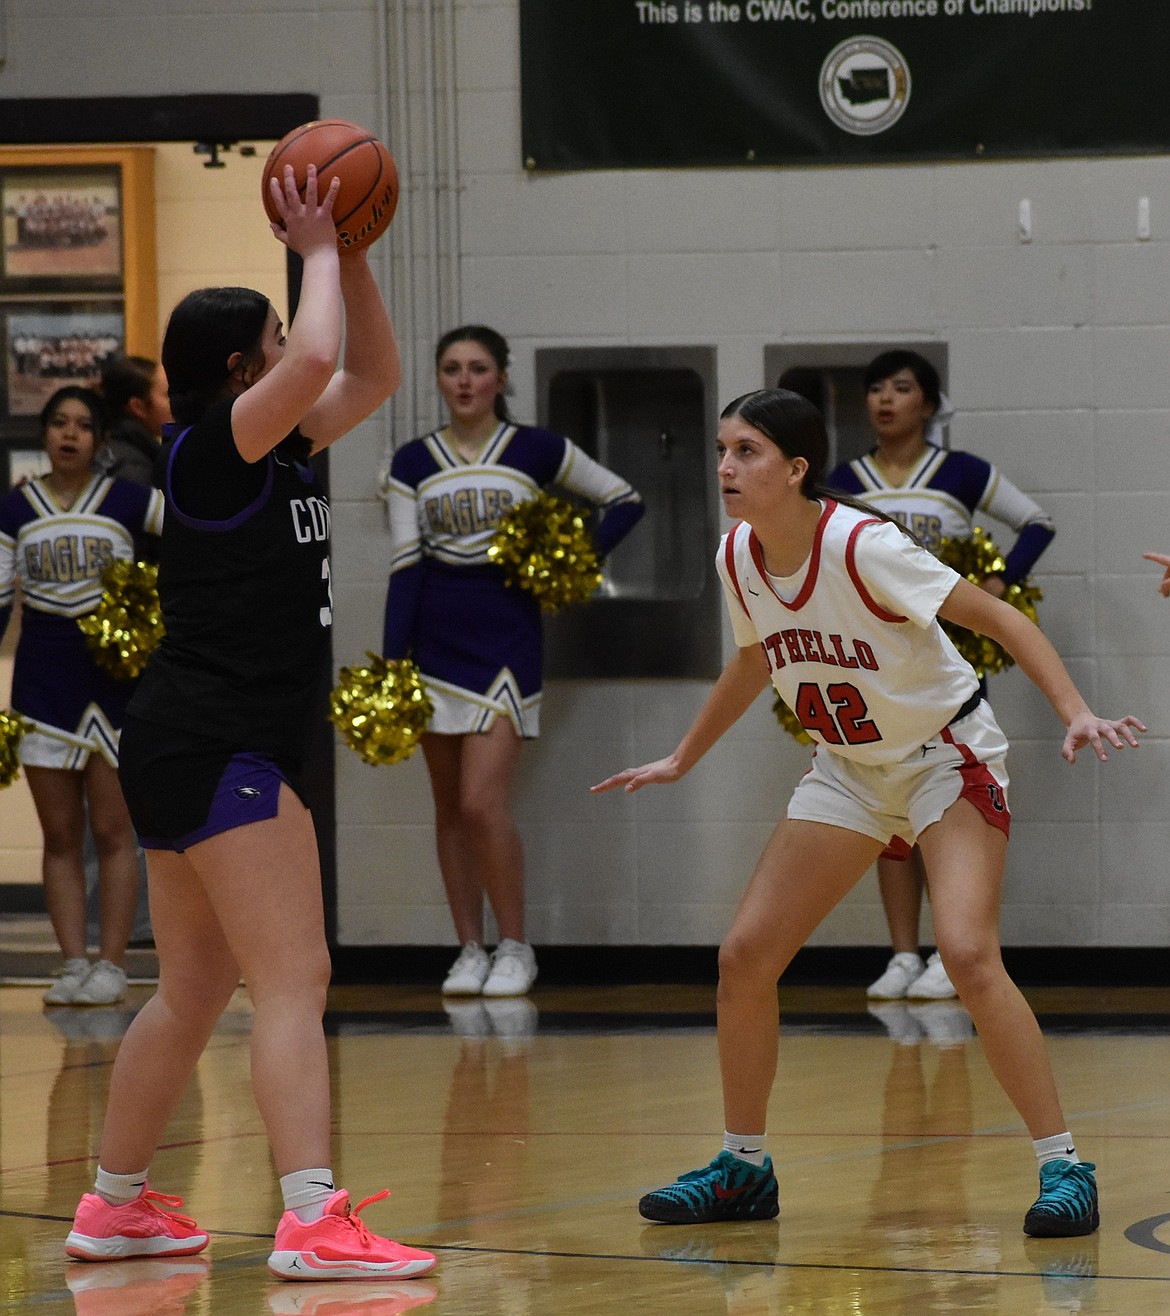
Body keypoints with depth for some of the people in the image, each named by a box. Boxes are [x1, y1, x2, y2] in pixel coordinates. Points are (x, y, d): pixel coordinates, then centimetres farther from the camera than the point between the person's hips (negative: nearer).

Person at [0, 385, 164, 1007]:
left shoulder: (128, 501, -2)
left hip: (114, 681, -2)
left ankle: (111, 964, 2)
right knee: (60, 837, 4)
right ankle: (72, 964, 6)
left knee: (112, 832, -2)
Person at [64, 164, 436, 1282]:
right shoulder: (209, 449, -11)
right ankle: (312, 1223, -24)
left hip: (194, 755, 10)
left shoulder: (273, 452, 14)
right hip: (214, 748, -10)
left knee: (194, 992, 17)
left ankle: (116, 1204, 25)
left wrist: (350, 256, 11)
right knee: (293, 980, -16)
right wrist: (316, 254, -11)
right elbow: (318, 360, -27)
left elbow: (370, 376, 23)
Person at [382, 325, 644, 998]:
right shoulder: (414, 463, 5)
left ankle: (515, 948, 0)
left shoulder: (536, 449, -1)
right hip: (435, 639, 3)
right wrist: (390, 665, -5)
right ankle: (470, 949, 13)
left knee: (483, 802, -13)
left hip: (506, 636, -3)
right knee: (450, 807, 5)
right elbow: (405, 566, 1)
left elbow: (625, 500, 6)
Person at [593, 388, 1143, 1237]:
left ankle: (1064, 1166, -16)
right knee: (745, 956, -1)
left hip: (948, 758, -7)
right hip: (849, 772, 7)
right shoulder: (738, 560, -6)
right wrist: (681, 761, 25)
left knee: (968, 955, -25)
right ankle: (744, 1169, 15)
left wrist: (1076, 712, -33)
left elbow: (998, 617, -22)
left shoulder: (862, 545, -26)